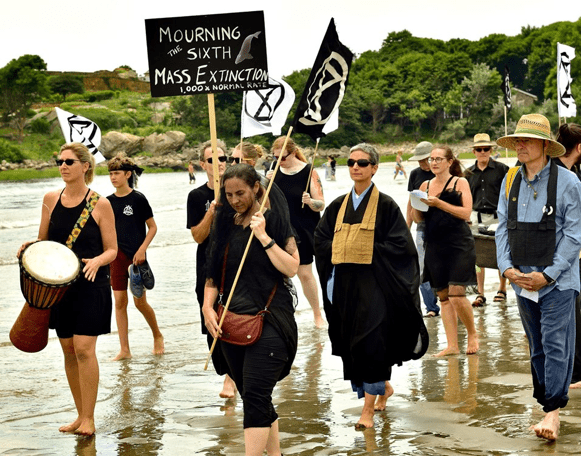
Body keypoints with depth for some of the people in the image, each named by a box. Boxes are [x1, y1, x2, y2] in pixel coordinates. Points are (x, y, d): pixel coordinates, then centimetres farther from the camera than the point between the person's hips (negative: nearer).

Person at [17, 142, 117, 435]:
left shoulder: (100, 204, -6)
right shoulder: (51, 199, 6)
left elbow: (112, 250, -3)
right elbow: (44, 241, 15)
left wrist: (97, 261, -23)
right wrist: (31, 246, -7)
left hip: (91, 285, -5)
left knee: (84, 348, -12)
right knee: (68, 349, 9)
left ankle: (89, 419, -4)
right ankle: (81, 415, 20)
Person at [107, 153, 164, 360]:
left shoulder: (138, 199, -7)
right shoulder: (109, 201, 6)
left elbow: (152, 227, -4)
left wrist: (142, 250, -13)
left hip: (136, 256, -4)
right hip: (117, 256, 4)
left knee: (140, 302, 0)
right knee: (119, 301, 2)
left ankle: (157, 335, 25)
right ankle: (124, 349, 7)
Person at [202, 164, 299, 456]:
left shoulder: (274, 220, 1)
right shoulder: (224, 226, 13)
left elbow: (291, 268, -8)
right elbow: (213, 275, 14)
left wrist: (263, 236, -13)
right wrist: (207, 306, -2)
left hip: (268, 320, -5)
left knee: (255, 397, -16)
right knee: (253, 399, 9)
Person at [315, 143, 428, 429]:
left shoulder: (385, 205, -4)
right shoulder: (338, 206, 11)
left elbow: (400, 244, -8)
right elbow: (321, 239, 14)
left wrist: (368, 250, -11)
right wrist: (341, 249, -3)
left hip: (374, 283, -5)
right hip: (345, 283, 6)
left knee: (371, 342, -11)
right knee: (350, 343, 9)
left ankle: (368, 407, -6)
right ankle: (384, 387, 32)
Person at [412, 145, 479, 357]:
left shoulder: (460, 182, 1)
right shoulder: (425, 185, 12)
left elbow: (466, 213, -10)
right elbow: (418, 218, 13)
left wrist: (439, 203, -17)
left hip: (459, 244, -5)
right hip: (435, 246, 5)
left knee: (456, 294, -12)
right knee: (443, 296, 5)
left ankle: (472, 334, 11)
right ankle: (452, 345, 8)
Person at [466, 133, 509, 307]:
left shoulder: (501, 169, 0)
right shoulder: (469, 173, 10)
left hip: (498, 216, -3)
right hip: (477, 217, 3)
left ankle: (502, 290, 19)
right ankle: (480, 294, 3)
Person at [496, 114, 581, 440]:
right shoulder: (510, 181, 7)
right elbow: (503, 227, 11)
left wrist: (548, 275, -13)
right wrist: (507, 267, -3)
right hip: (522, 280, 5)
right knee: (537, 346, 11)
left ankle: (553, 412, -7)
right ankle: (547, 400, 21)